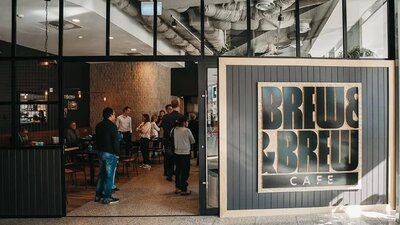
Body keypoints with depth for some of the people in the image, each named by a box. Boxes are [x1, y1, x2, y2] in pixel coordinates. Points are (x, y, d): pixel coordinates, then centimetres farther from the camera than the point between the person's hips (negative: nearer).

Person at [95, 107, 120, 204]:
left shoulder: (98, 126, 9)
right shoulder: (112, 126, -15)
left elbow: (97, 139, 15)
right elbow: (115, 141, -17)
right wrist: (117, 152, -7)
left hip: (101, 152, 8)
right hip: (110, 153, -8)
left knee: (102, 174, 17)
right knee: (109, 175, -1)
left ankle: (98, 195, 24)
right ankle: (107, 197, 3)